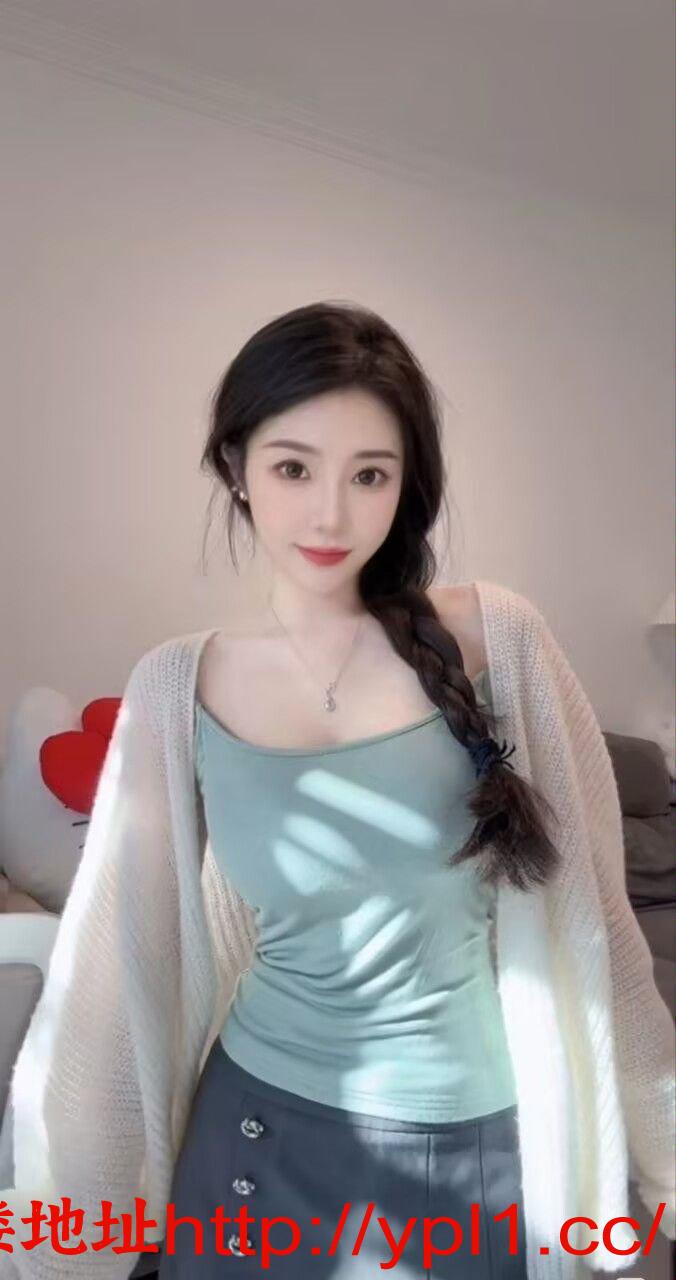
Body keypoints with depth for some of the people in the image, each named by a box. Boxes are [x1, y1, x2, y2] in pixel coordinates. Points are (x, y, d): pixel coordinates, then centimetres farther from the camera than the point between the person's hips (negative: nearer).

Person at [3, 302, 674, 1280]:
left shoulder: (496, 637, -14)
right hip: (265, 1126, 1)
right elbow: (123, 948, -2)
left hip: (478, 1133, 0)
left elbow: (588, 902, -5)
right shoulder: (177, 688, -10)